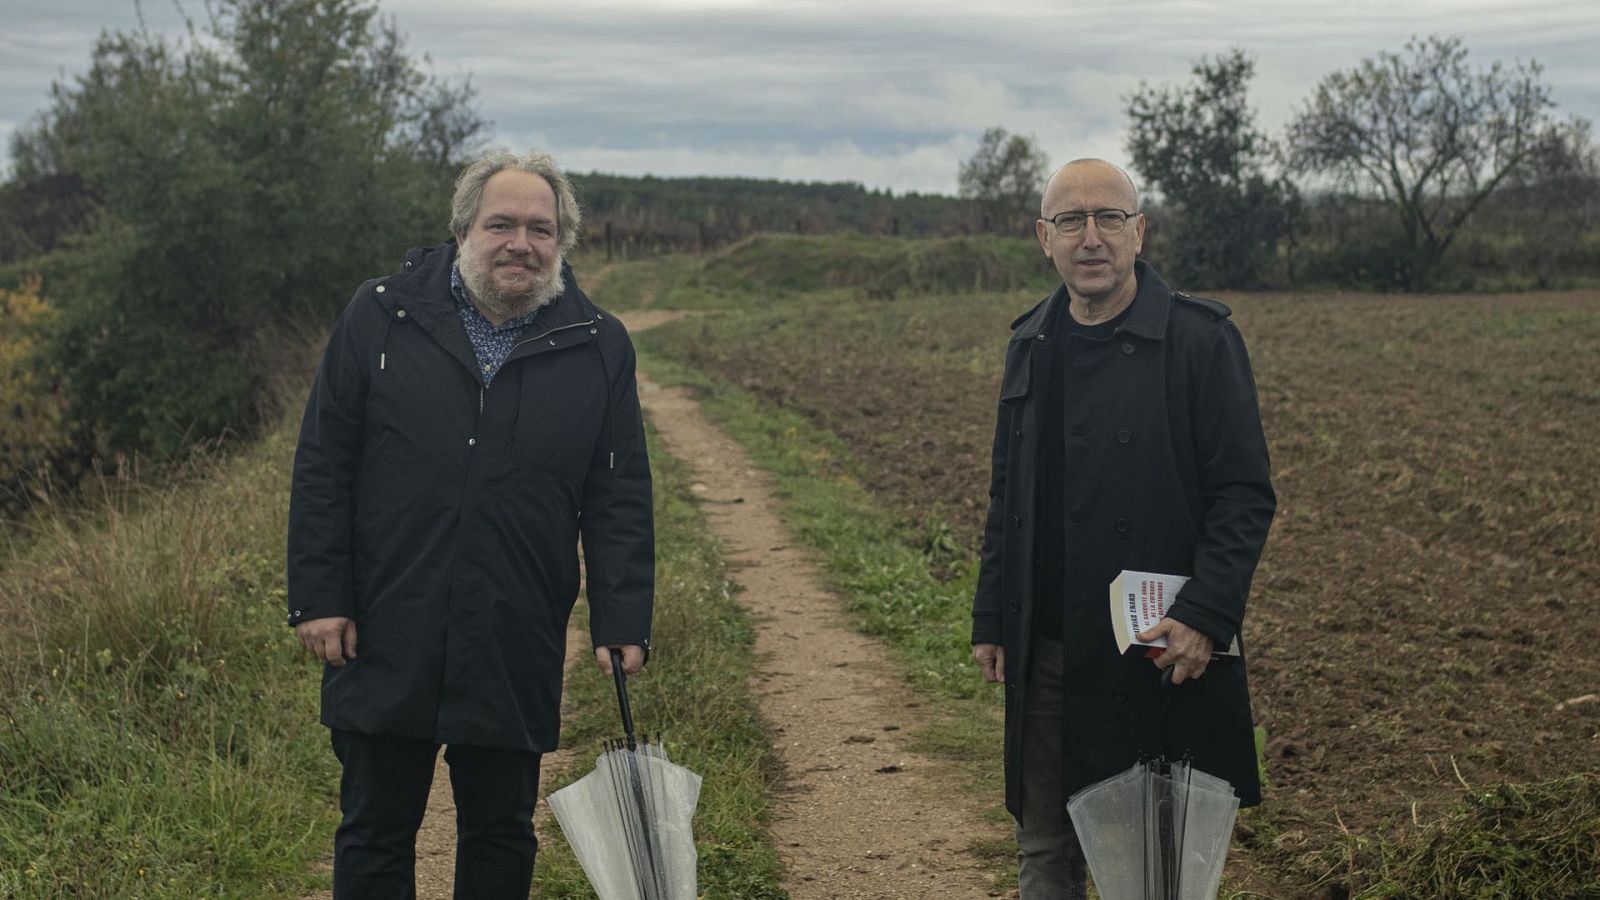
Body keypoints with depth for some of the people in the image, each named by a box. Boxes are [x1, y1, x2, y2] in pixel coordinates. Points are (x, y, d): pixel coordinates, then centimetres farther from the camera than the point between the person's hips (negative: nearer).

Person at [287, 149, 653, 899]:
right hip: (386, 636, -1)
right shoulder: (379, 317, 1)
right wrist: (318, 598, -5)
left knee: (501, 834, 13)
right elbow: (322, 468, 1)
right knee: (375, 832, 9)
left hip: (516, 653, 1)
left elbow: (620, 498, 5)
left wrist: (622, 620, -3)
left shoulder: (598, 347, 4)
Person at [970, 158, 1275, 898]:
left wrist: (1206, 616, -18)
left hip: (1161, 653, -5)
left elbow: (1245, 495, -8)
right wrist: (991, 619, 12)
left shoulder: (1200, 339, -6)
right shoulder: (1031, 345, 11)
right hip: (1046, 654, 5)